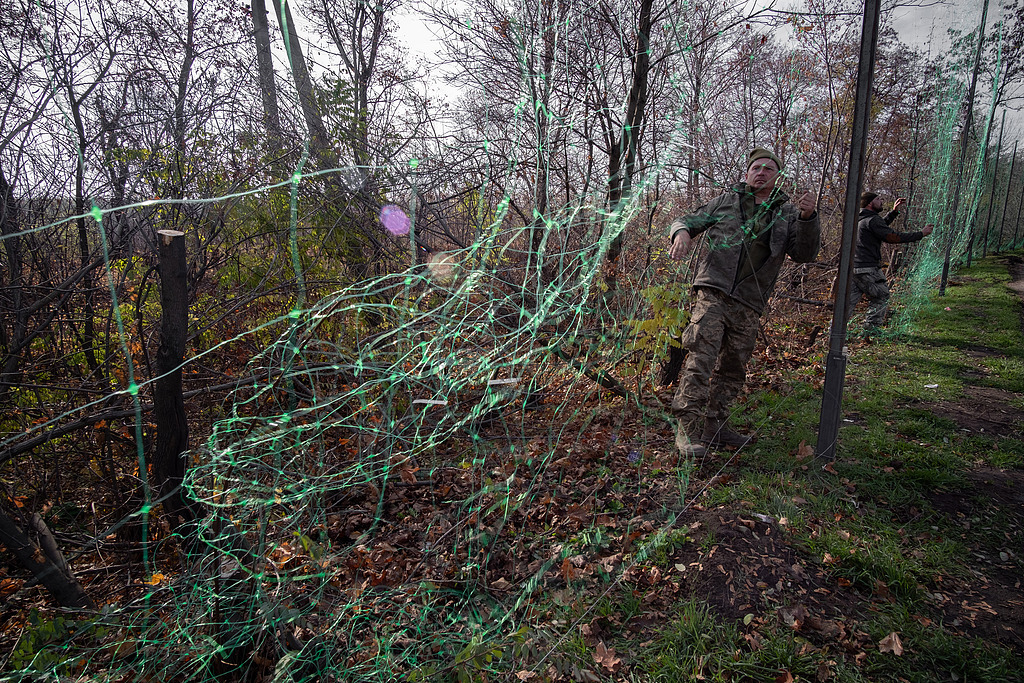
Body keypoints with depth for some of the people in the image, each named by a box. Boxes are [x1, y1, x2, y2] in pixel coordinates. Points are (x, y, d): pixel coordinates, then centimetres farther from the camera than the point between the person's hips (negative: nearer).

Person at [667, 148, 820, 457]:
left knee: (732, 369, 9)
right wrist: (682, 232, -9)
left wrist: (808, 218, -12)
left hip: (749, 304, 4)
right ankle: (687, 428, -13)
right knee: (701, 357, -17)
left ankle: (714, 426, 22)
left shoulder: (787, 213, 15)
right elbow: (688, 220, 16)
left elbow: (805, 254, 6)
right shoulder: (726, 201, 13)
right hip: (713, 291, -3)